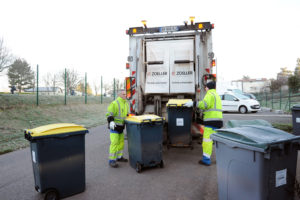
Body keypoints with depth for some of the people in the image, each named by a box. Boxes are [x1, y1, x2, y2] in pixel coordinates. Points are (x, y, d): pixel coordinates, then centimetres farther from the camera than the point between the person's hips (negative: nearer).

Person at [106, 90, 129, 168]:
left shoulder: (126, 104, 11)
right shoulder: (114, 103, -16)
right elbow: (109, 114, -17)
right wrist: (111, 121, -30)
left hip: (121, 127, 8)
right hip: (114, 126, -8)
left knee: (121, 142, 15)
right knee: (114, 143, -9)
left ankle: (119, 157, 30)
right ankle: (112, 160, 0)